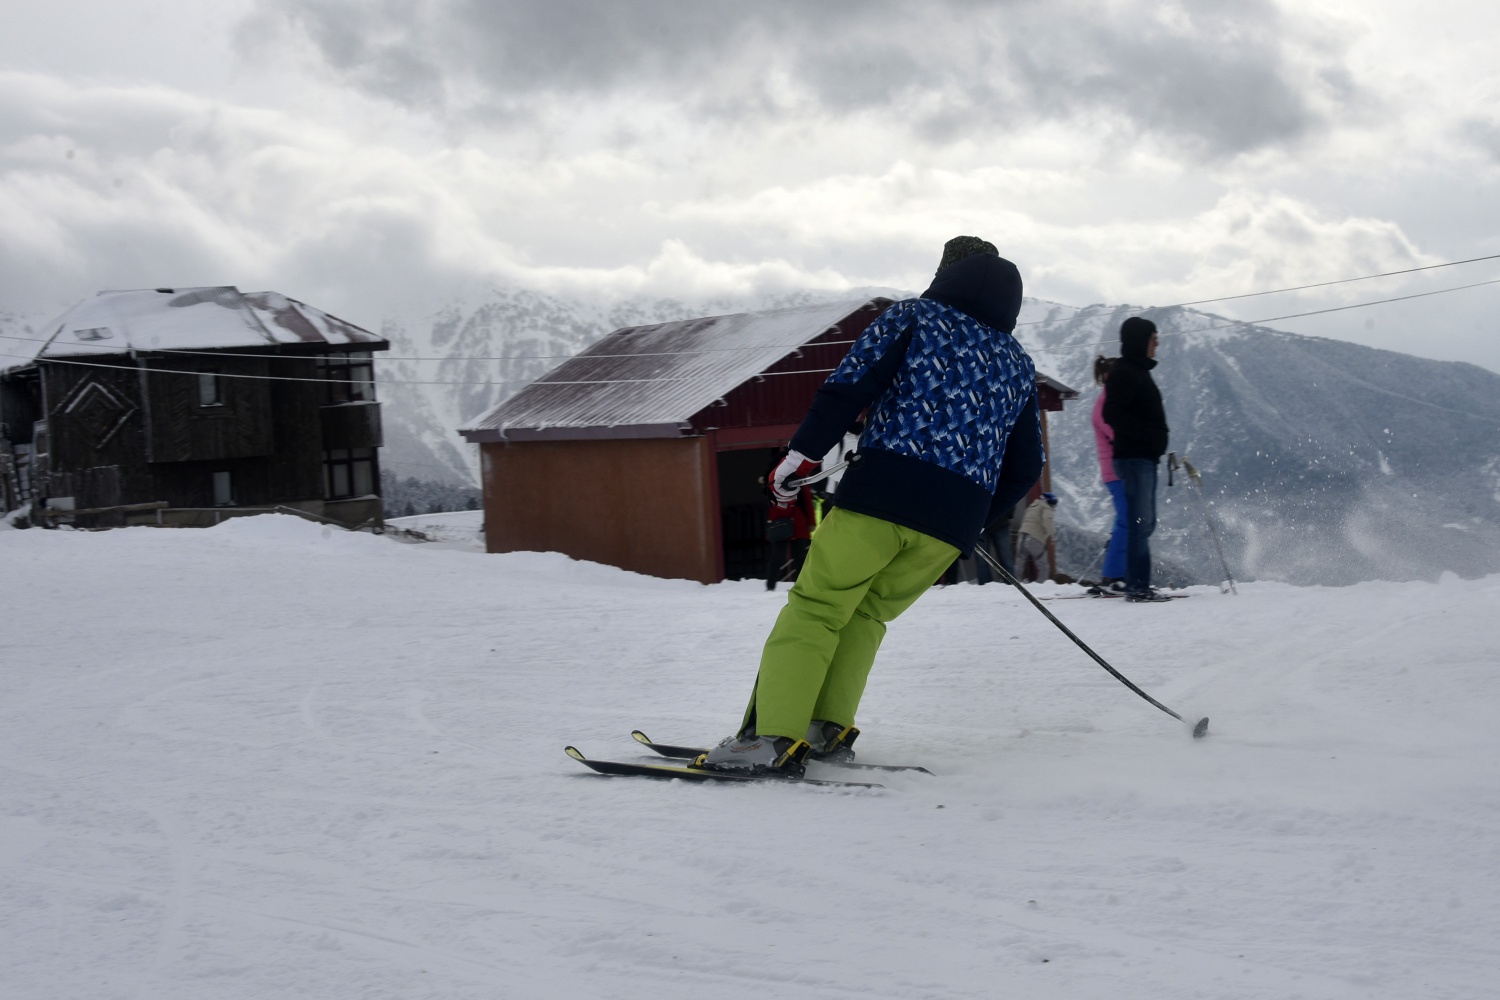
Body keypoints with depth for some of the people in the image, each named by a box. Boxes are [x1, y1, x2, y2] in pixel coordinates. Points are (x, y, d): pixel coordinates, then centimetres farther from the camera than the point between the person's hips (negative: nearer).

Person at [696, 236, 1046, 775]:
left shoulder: (915, 317, 10)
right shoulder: (1019, 366, 23)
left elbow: (851, 385, -3)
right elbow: (1025, 468, 22)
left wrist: (801, 453, 2)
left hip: (884, 490, -4)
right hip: (955, 523, 5)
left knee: (815, 606, -1)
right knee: (867, 612, 19)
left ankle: (772, 736, -12)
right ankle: (828, 728, 9)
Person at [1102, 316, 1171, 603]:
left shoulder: (1139, 372, 20)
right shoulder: (1123, 372, -10)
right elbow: (1112, 414, -20)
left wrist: (1157, 444, 15)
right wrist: (1146, 436, -22)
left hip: (1145, 458, 10)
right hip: (1134, 457, -10)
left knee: (1144, 522, 11)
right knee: (1140, 522, -11)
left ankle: (1137, 584, 14)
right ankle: (1138, 586, -11)